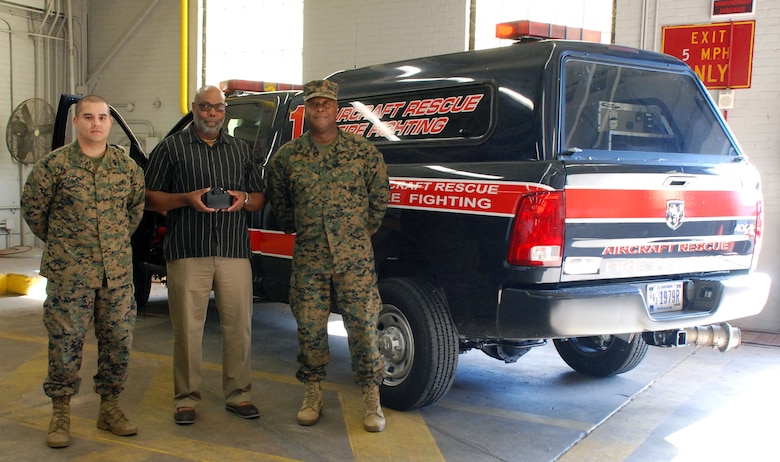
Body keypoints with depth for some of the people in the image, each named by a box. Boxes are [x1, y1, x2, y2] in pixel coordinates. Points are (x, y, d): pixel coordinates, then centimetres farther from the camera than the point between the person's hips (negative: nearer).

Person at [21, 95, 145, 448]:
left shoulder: (127, 166, 6)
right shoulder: (54, 164, -4)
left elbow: (137, 206, 21)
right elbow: (32, 207, 6)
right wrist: (58, 242, 12)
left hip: (118, 270, 3)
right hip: (69, 272, -3)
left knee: (118, 339, 7)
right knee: (65, 341, 1)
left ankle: (110, 407, 22)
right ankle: (60, 413, 14)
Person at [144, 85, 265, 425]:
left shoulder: (240, 150, 18)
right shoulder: (171, 148, 7)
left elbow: (260, 199, 20)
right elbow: (149, 198, 3)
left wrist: (244, 199, -3)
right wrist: (186, 199, -13)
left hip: (234, 252, 3)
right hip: (187, 253, -3)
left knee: (239, 324, 4)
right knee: (187, 327, 0)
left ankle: (238, 394, 16)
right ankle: (186, 398, 11)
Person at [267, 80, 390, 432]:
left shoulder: (364, 151, 2)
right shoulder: (286, 157, 5)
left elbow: (380, 196, 12)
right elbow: (278, 203, 19)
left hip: (355, 258, -1)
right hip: (308, 259, 2)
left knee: (363, 327, 0)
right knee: (309, 328, 5)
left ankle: (371, 399, 12)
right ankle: (312, 394, 22)